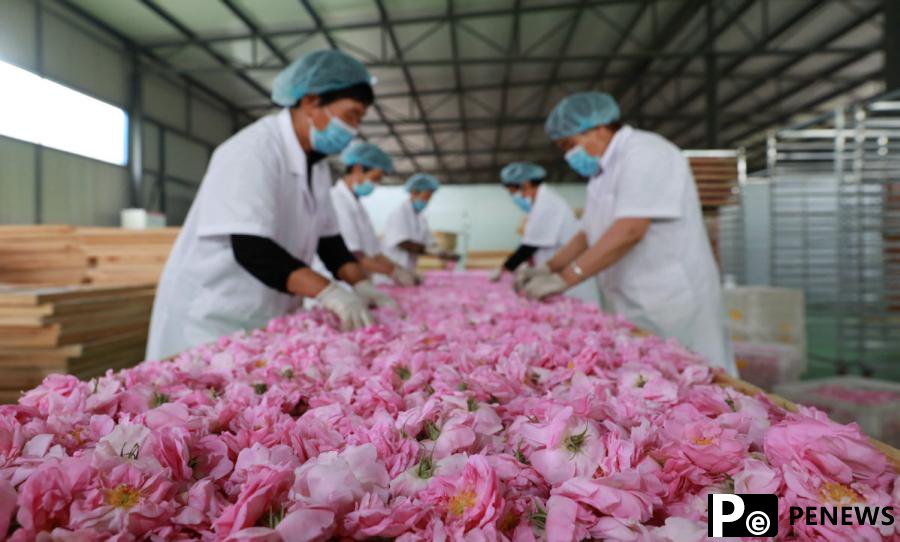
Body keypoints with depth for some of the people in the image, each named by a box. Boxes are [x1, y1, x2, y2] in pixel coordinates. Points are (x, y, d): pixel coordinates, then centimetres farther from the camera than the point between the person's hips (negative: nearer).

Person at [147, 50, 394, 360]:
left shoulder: (315, 164, 8)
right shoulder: (252, 152, -20)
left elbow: (328, 239, 10)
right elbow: (250, 248, -30)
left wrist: (360, 284, -6)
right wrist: (328, 293, -37)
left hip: (267, 319, 8)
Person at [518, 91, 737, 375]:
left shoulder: (644, 153, -14)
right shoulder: (603, 175, 17)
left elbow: (629, 231, -25)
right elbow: (589, 234, 21)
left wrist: (565, 278, -26)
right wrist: (548, 268, 7)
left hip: (672, 307, -9)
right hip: (635, 312, 9)